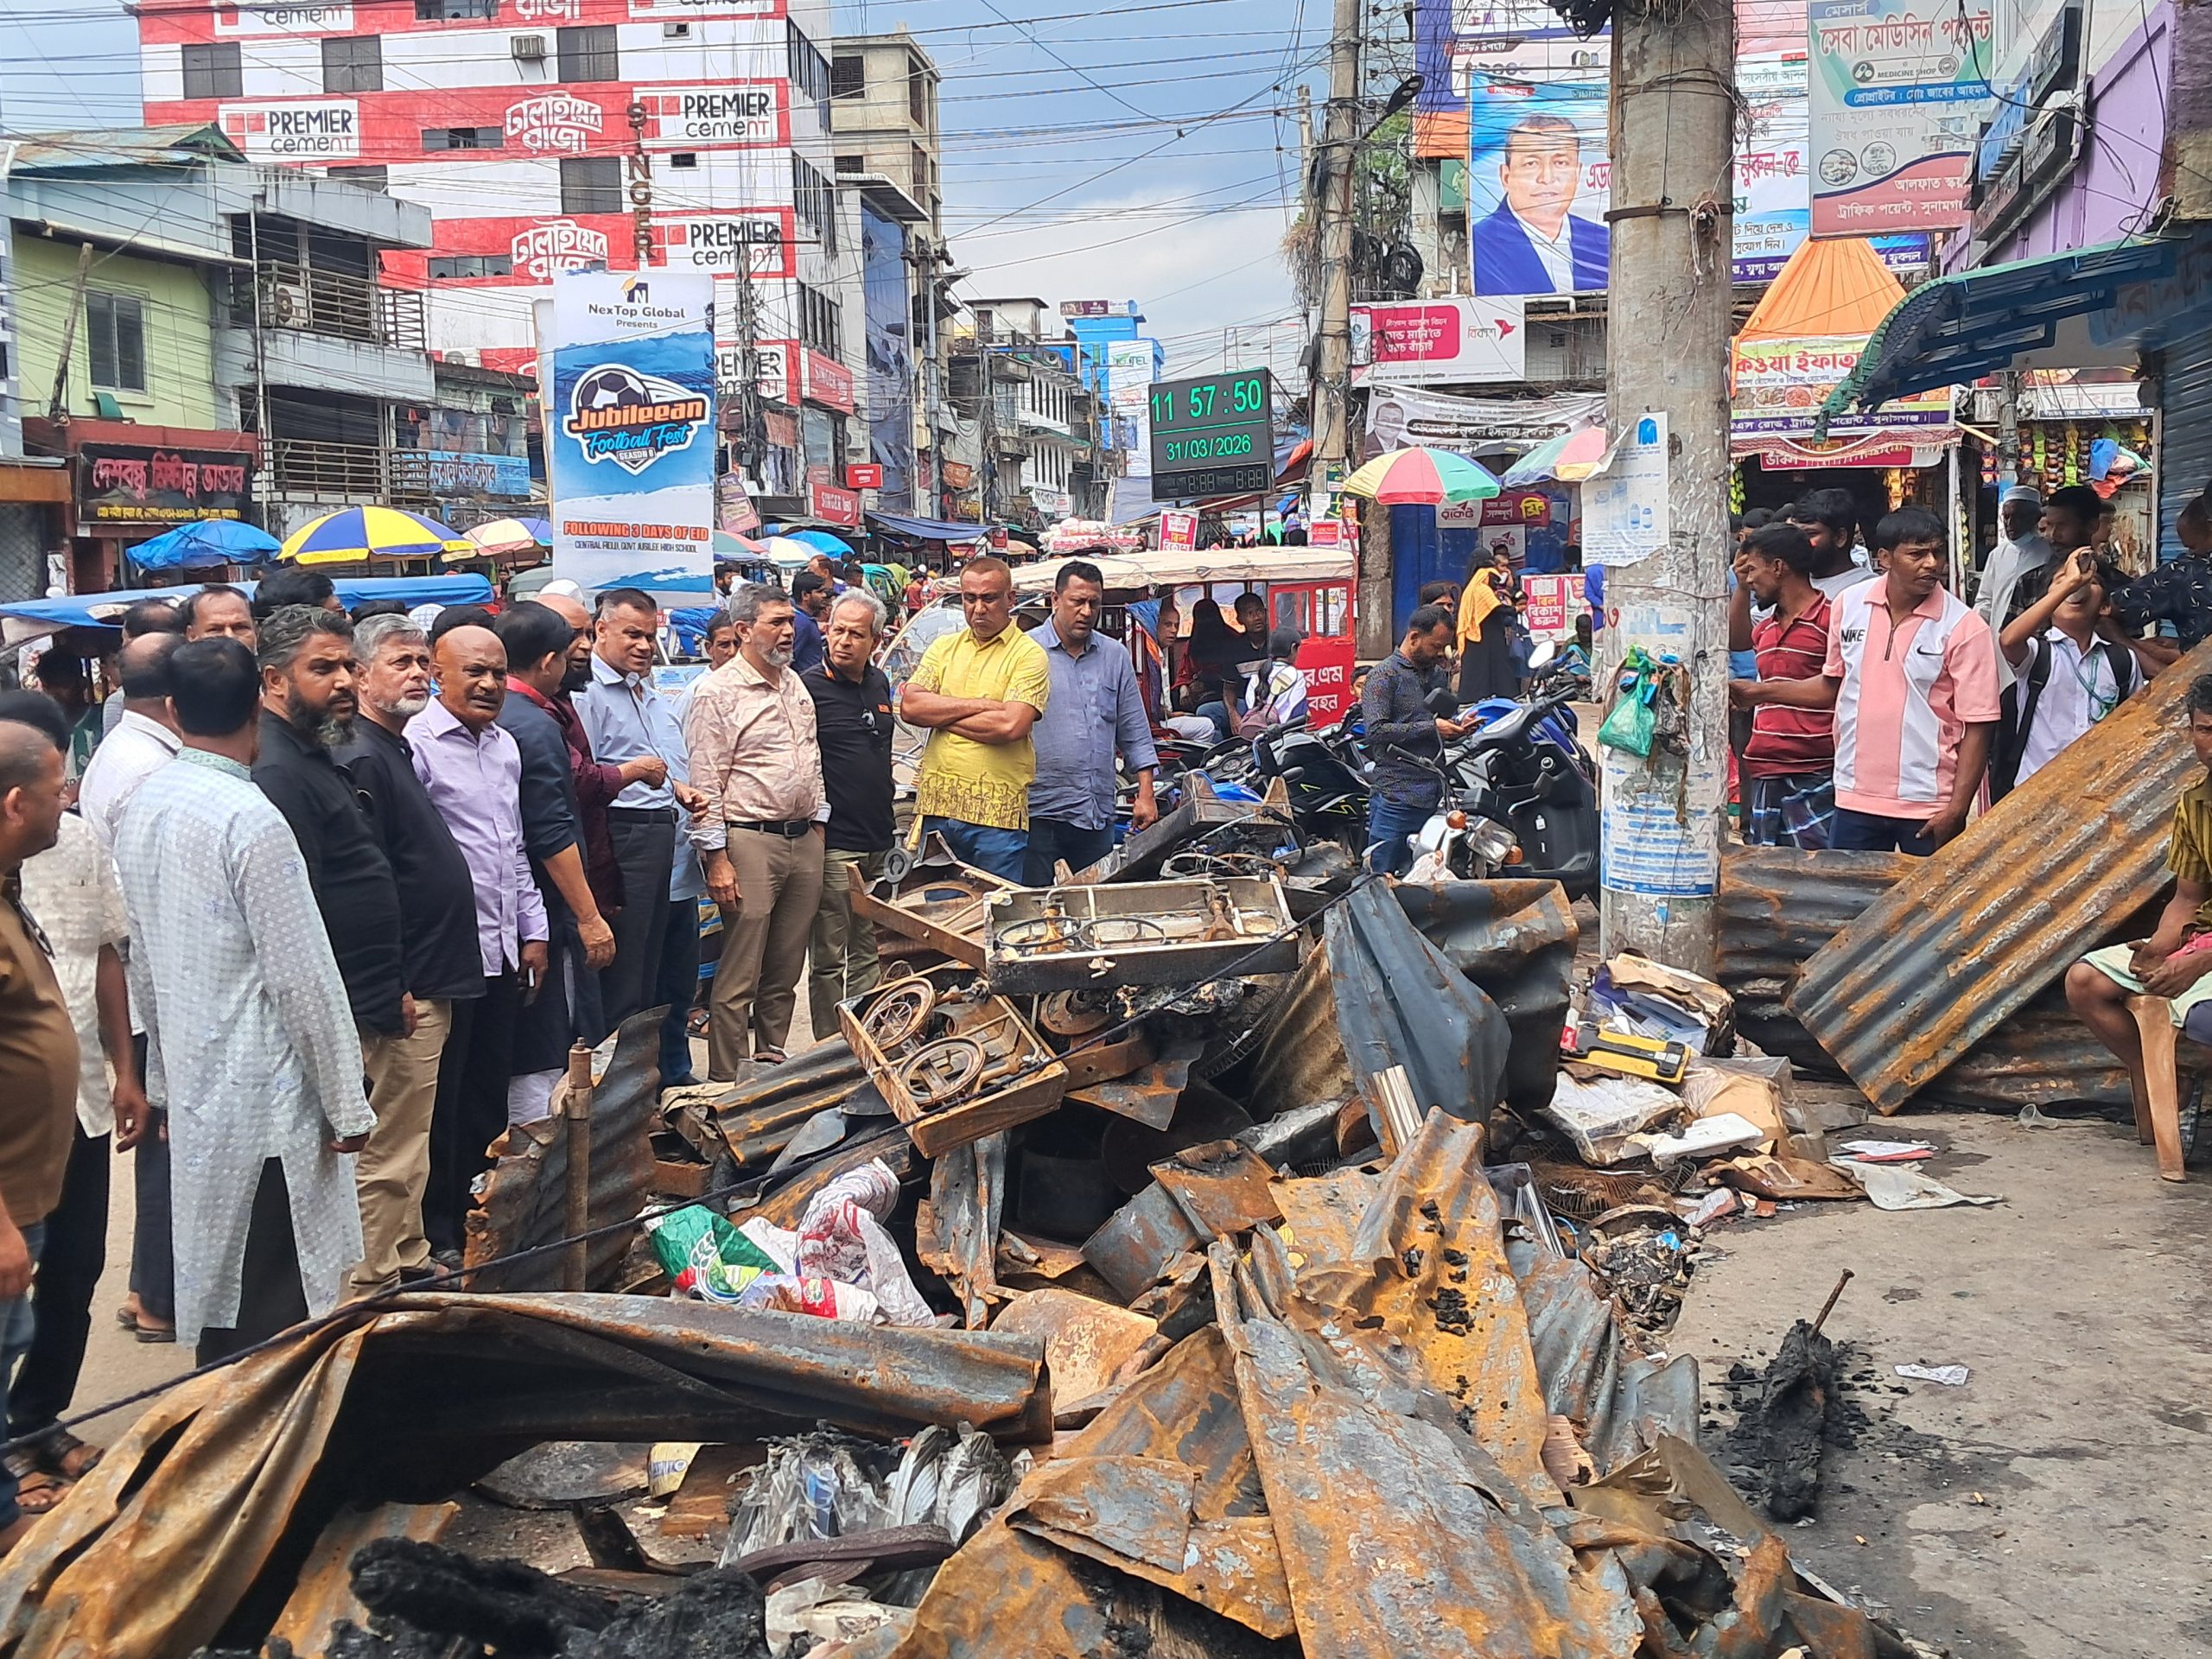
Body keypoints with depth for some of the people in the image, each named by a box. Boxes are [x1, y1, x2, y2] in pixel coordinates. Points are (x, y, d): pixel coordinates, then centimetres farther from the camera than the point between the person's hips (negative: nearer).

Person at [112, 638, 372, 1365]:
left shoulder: (142, 806, 6)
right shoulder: (251, 820, -18)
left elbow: (142, 962, 14)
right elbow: (305, 975, -16)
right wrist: (347, 1105, -9)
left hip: (192, 1086, 8)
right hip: (266, 1095, -8)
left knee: (219, 1292, 18)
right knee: (273, 1315, -1)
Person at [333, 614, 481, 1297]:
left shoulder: (398, 751, 16)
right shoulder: (361, 760, -16)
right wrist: (389, 988, -22)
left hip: (430, 983, 10)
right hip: (403, 989, -10)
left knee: (408, 1141, 19)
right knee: (390, 1150, -3)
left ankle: (410, 1263, 30)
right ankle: (375, 1288, 4)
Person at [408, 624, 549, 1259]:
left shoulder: (504, 744, 14)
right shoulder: (415, 744, -13)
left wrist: (533, 929, 16)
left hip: (501, 950, 8)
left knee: (490, 1098, 16)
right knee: (440, 1104, 3)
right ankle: (437, 1235, 14)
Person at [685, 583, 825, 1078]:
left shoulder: (795, 684, 15)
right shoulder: (719, 693, -8)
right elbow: (706, 783, -10)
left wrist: (817, 828, 17)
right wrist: (717, 858, -14)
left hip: (804, 840, 7)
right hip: (750, 842, -7)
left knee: (785, 971, 12)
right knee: (739, 977, -4)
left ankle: (772, 1066, 23)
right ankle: (728, 1086, 3)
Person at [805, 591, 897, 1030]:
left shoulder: (878, 684, 12)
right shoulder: (807, 688, -10)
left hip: (879, 844, 7)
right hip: (833, 845, -7)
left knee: (868, 955, 15)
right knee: (829, 959, 1)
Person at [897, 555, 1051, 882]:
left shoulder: (1028, 655, -2)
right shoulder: (944, 647, 13)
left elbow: (1011, 725, -17)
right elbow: (909, 707, -1)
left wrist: (939, 715, -7)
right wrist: (981, 705, -8)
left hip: (998, 814, -4)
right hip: (937, 805, 4)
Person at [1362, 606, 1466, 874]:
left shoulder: (1431, 674, 20)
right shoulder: (1385, 676, -6)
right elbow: (1375, 730, -18)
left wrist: (1455, 728, 9)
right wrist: (1431, 728, -15)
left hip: (1433, 795, 8)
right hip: (1397, 796, -8)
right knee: (1382, 879, -7)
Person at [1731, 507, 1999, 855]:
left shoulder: (1965, 629, -9)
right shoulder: (1849, 605, 3)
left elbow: (1978, 726, -9)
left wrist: (1957, 810, -15)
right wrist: (1762, 692, 8)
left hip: (1929, 805, -4)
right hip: (1856, 798, 4)